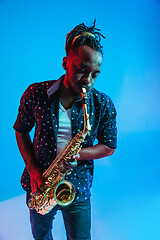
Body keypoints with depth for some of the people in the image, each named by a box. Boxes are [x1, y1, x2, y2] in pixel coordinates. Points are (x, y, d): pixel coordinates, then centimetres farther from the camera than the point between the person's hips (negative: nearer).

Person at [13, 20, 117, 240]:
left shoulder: (103, 105, -12)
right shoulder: (35, 94, -11)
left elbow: (109, 146, -3)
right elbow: (21, 131, 1)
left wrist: (79, 153, -22)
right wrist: (32, 168, -11)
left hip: (77, 189, -1)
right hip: (39, 184, 2)